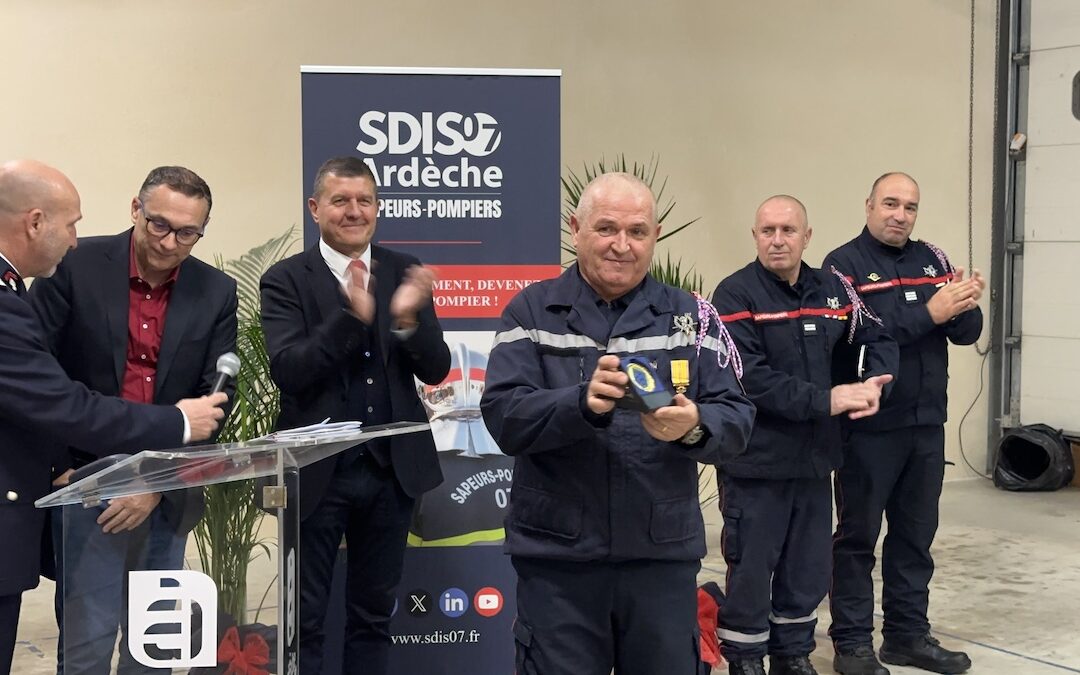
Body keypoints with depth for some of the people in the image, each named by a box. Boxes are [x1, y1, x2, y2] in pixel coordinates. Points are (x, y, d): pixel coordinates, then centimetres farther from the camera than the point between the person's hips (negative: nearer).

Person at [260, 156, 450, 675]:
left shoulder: (404, 272, 4)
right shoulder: (285, 280, -5)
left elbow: (435, 370, -1)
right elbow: (286, 371, -17)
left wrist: (408, 318, -21)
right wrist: (352, 315, -28)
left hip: (392, 468, 3)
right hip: (318, 472, -3)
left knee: (373, 614, 16)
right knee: (304, 618, 8)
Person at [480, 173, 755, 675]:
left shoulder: (691, 316, 5)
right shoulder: (531, 311, 1)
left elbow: (737, 420, -1)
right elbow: (504, 417, -10)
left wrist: (695, 426, -24)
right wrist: (582, 403, -28)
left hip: (664, 555, 2)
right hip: (557, 556, -1)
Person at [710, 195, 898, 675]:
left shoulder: (833, 288, 7)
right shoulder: (735, 295, -12)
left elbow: (878, 340, 15)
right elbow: (750, 379, -21)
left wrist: (873, 384, -6)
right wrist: (826, 400, -19)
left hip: (815, 458, 6)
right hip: (756, 462, -6)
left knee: (809, 569, 16)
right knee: (751, 569, 4)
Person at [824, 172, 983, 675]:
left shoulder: (932, 259, 8)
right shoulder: (844, 265, -9)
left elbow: (967, 333, 4)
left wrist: (964, 305, -18)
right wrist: (928, 313, -25)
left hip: (926, 424, 6)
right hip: (869, 427, -6)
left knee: (915, 532, 14)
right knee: (858, 535, 4)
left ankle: (908, 634, 26)